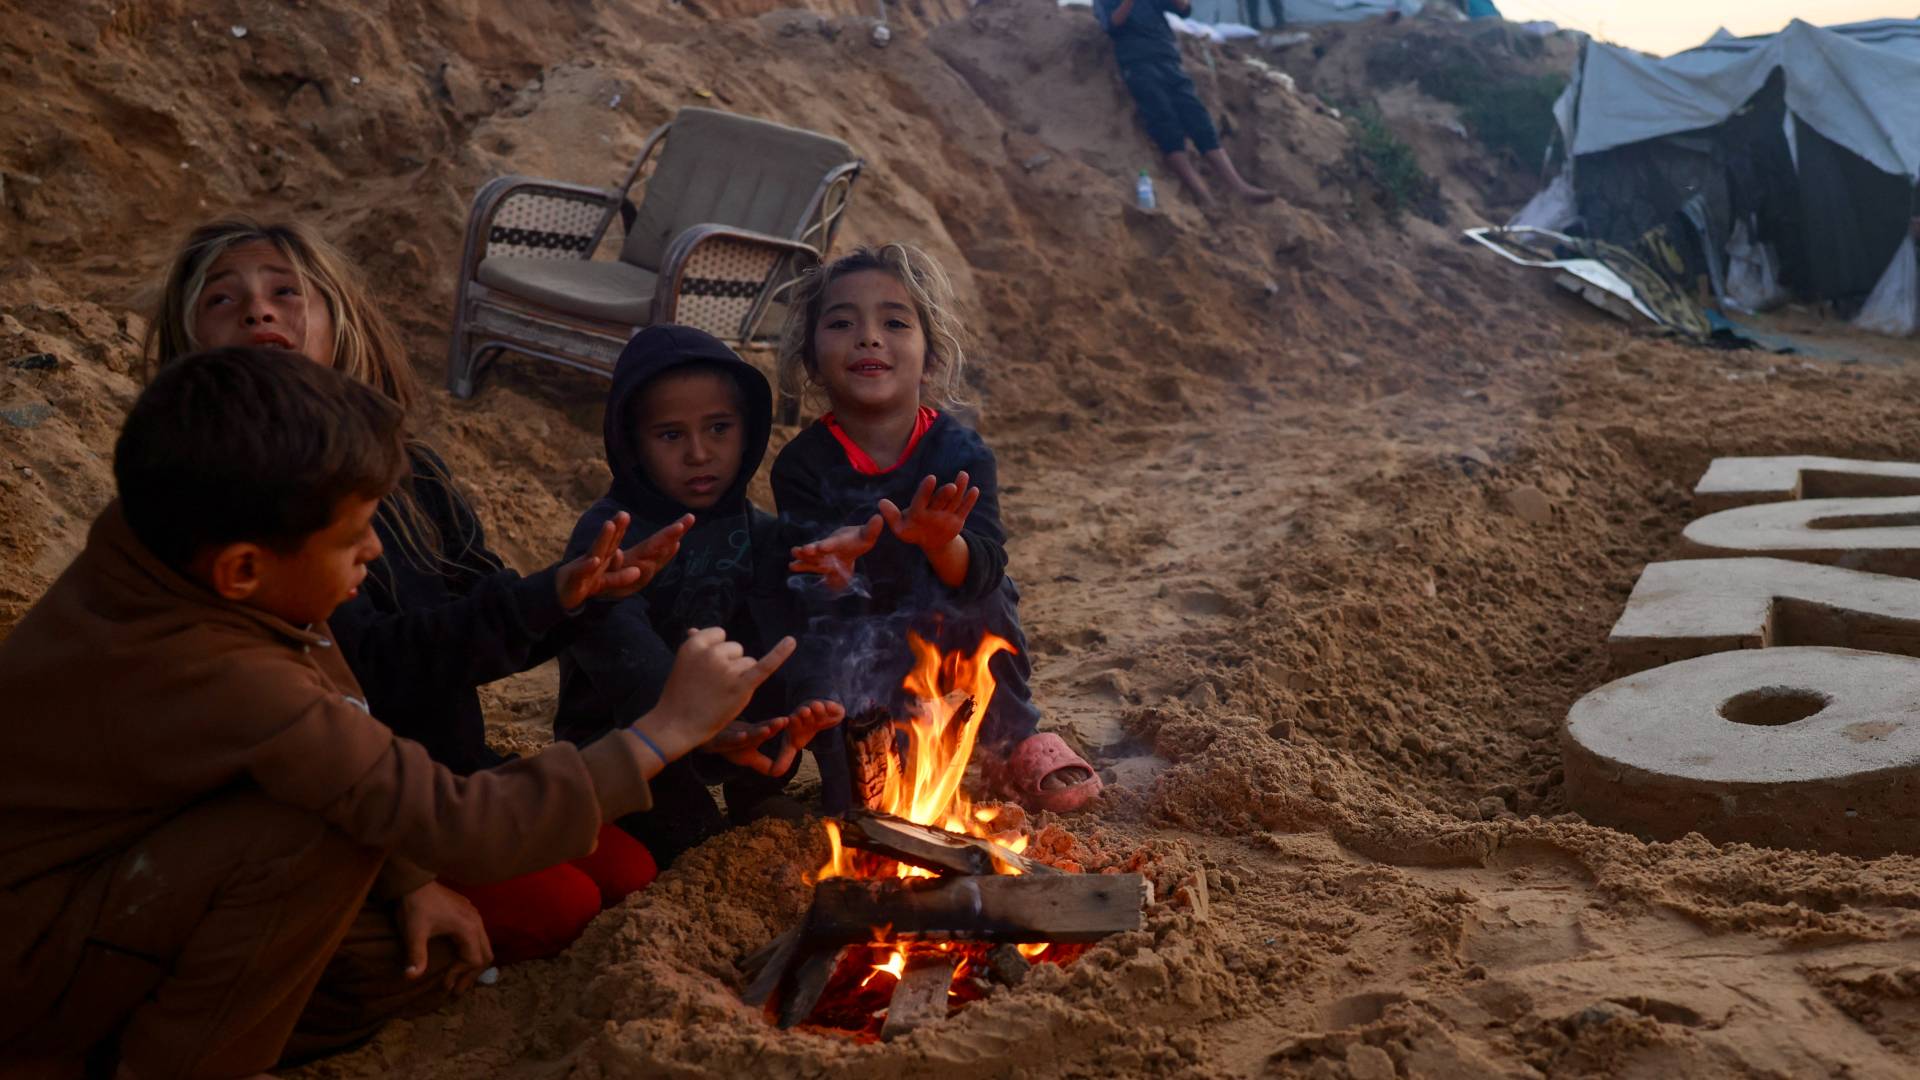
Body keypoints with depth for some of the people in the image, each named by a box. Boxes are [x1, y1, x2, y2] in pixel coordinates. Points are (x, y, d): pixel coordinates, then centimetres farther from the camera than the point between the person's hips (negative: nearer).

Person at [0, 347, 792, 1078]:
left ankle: (135, 1015, 8)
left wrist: (410, 879, -5)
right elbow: (459, 825, -35)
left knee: (423, 961, 1)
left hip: (123, 862, 8)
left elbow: (329, 726, -1)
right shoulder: (223, 685, -38)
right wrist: (666, 729, -28)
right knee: (327, 830, -31)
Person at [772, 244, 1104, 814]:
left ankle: (1014, 739, -1)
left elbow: (984, 571, -27)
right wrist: (831, 561, -45)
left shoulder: (961, 451, -16)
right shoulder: (802, 463, -16)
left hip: (952, 640, 1)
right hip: (858, 644, -1)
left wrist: (944, 547, -52)